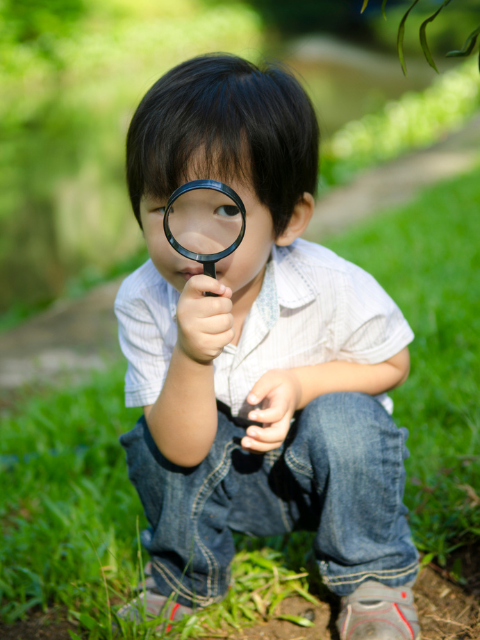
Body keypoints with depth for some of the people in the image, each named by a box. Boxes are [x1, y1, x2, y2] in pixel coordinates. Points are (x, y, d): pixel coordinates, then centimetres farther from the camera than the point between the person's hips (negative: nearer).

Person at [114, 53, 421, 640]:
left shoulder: (333, 289, -27)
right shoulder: (143, 302, -23)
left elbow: (392, 364, -7)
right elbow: (184, 450, -24)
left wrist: (302, 382, -27)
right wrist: (191, 358, -46)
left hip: (324, 464, -1)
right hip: (231, 477, 2)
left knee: (343, 420, -30)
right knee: (157, 442, -23)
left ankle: (374, 580, -4)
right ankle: (186, 578, 7)